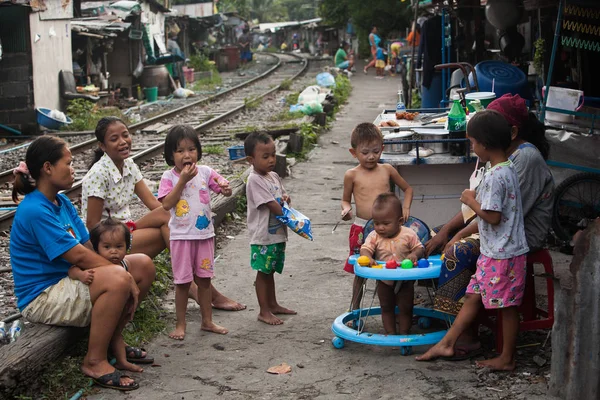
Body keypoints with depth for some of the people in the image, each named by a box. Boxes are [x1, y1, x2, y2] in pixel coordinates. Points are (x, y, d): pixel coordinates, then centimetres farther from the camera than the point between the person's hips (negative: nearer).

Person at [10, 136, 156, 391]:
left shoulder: (63, 203, 8)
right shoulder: (34, 211, -22)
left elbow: (89, 246, 5)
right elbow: (78, 256, -23)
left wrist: (127, 278, -9)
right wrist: (126, 278, -19)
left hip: (69, 280, 9)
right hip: (41, 297, -9)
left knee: (143, 265, 0)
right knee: (119, 279, -32)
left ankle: (114, 340, 8)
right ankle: (94, 361, -17)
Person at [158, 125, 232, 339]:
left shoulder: (205, 172, 0)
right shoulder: (169, 177, -8)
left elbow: (225, 190, 1)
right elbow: (166, 204, -19)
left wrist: (225, 188, -24)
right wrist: (183, 180, -21)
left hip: (205, 233, 3)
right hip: (182, 236, -3)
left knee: (204, 278, 13)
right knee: (183, 281, 3)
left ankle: (207, 321, 25)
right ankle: (180, 325, 16)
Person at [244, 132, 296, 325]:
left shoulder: (274, 176, 9)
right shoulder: (255, 180, -17)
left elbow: (282, 194, 21)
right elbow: (272, 205, -21)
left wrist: (286, 198, -3)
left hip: (278, 234, 8)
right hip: (263, 236, -8)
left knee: (270, 271, 19)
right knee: (263, 272, 1)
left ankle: (273, 304, 30)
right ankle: (264, 311, 9)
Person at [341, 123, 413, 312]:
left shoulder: (387, 170, 5)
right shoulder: (352, 175, -1)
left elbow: (407, 188, 17)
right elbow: (345, 199, 10)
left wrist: (406, 207, 1)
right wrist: (346, 209, -12)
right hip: (361, 229, -1)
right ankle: (355, 310, 26)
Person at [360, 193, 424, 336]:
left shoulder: (409, 234, -16)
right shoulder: (374, 236, -13)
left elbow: (420, 248, -9)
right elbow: (365, 248, -20)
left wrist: (414, 255, -31)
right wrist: (367, 257, -42)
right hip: (384, 280, 2)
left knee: (405, 308, 9)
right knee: (386, 308, 14)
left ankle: (404, 332, 22)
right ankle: (390, 332, 27)